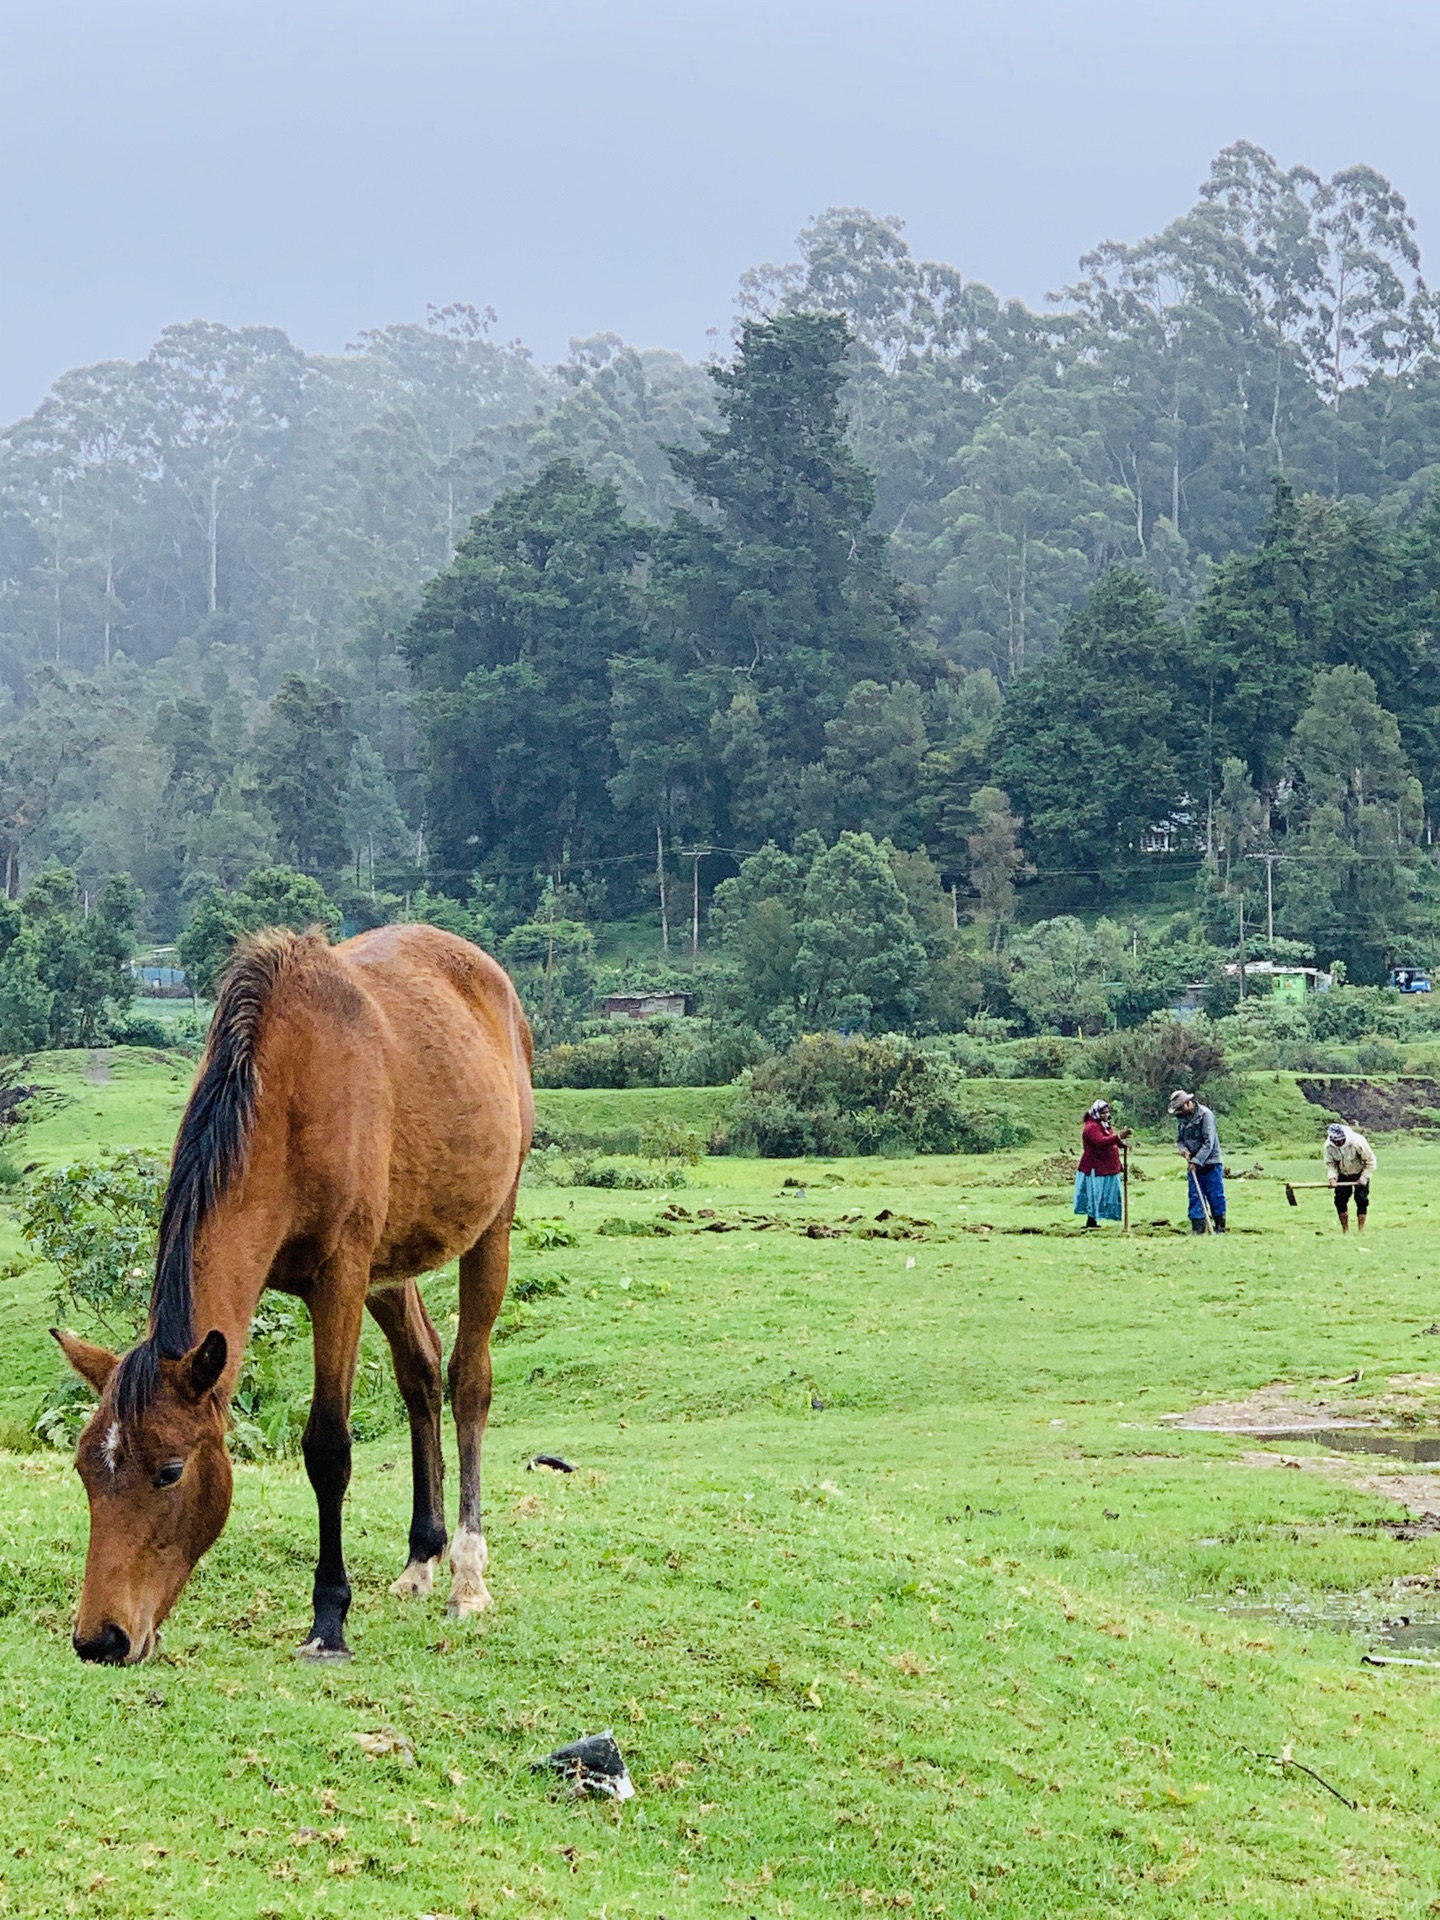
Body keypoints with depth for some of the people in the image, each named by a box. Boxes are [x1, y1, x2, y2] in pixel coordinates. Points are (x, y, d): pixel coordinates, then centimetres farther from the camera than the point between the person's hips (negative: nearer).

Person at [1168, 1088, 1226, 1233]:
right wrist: (1183, 1149, -8)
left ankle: (1220, 1228, 7)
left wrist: (1197, 1161, -20)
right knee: (1195, 1197, 1)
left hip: (1211, 1163, -6)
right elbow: (1179, 1139, 15)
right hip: (1193, 1164, 6)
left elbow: (1209, 1142, -17)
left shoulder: (1205, 1115, -13)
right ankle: (1197, 1229, 1)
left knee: (1216, 1197, -1)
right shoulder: (1180, 1118, 7)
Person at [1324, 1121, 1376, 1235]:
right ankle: (1345, 1230, 5)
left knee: (1361, 1199, -12)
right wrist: (1332, 1177, -27)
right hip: (1343, 1175, 3)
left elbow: (1370, 1161, -20)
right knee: (1340, 1200, -5)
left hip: (1360, 1174, -3)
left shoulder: (1357, 1142, -31)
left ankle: (1361, 1230, -7)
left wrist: (1364, 1178, -22)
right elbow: (1330, 1164, -10)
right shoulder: (1328, 1146, -20)